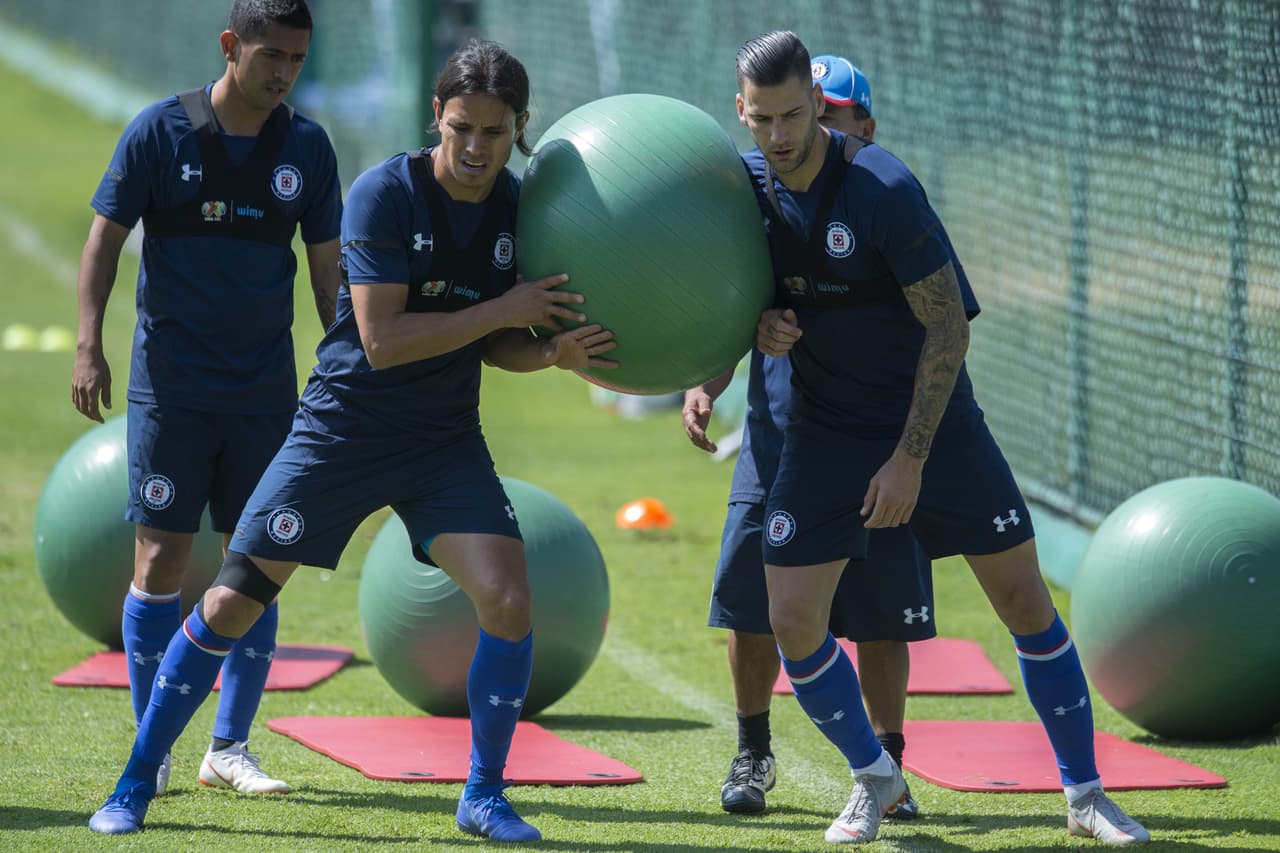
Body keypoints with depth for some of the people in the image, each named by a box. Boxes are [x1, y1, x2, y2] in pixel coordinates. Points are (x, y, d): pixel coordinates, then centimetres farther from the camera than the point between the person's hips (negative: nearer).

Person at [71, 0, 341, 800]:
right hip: (171, 382, -3)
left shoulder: (306, 145, 3)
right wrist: (89, 345, -9)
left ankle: (231, 747, 12)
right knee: (161, 555, -4)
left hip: (266, 388, 3)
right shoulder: (160, 131, -5)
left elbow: (328, 266, 10)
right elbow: (107, 236, -1)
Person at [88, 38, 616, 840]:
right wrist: (504, 310, -23)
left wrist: (553, 351, -14)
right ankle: (135, 786, 12)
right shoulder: (385, 193, -17)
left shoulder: (521, 208, -2)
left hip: (445, 443, 3)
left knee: (508, 599, -15)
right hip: (341, 432, -3)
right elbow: (382, 339, -23)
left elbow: (495, 345, 6)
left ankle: (484, 795, 4)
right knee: (230, 606, -3)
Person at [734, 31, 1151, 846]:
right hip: (827, 428, 4)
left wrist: (911, 458, -18)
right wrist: (759, 327, -15)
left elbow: (949, 327, -18)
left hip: (932, 417, -4)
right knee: (793, 622, -5)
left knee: (1025, 598, -1)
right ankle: (873, 778, 19)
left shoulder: (884, 190, -23)